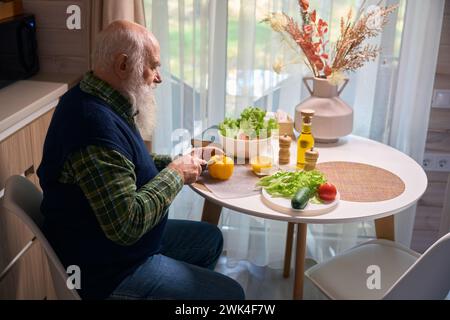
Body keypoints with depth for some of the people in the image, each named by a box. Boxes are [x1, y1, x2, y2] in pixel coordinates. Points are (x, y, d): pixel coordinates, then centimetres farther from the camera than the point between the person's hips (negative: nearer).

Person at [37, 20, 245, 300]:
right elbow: (126, 225, -32)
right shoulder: (97, 125, -31)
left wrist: (179, 162, 2)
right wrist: (176, 174, -19)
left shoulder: (93, 101, 2)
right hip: (108, 275, -10)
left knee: (210, 238, 22)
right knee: (231, 293, -6)